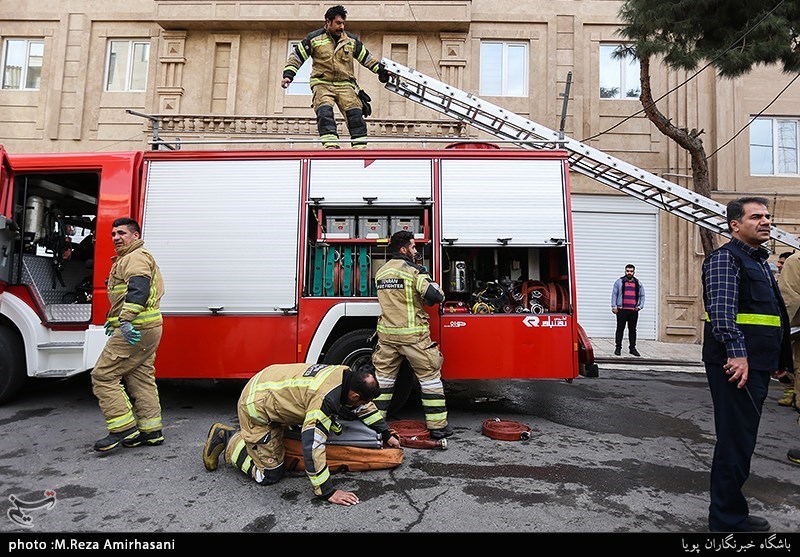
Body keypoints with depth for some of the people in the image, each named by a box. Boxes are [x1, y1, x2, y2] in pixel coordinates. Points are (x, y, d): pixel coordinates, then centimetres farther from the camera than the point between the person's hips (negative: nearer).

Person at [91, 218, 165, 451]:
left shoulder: (136, 257, -9)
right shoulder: (125, 259, 27)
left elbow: (138, 288, -26)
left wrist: (125, 320, -35)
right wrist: (113, 319, 35)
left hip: (134, 329, -11)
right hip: (147, 330, 11)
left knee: (103, 375, -5)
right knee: (142, 378, 11)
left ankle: (124, 428, -4)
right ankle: (151, 431, 16)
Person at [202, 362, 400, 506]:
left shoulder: (347, 375, -9)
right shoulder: (326, 398, -34)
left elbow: (365, 407, 9)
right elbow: (312, 445, -34)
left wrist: (387, 434, 15)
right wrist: (328, 492, -27)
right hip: (256, 406, -8)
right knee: (270, 475, 0)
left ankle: (238, 435, 29)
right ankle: (226, 439, 11)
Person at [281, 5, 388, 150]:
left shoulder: (351, 40, 13)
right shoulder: (314, 38, 5)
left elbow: (366, 57, 23)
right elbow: (296, 56, 7)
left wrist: (381, 70, 16)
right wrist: (288, 75, -4)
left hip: (345, 84, 2)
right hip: (322, 84, -2)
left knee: (355, 113, -17)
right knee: (324, 111, -27)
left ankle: (360, 146, -16)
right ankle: (330, 144, -34)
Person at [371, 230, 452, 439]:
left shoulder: (380, 272, 10)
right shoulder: (413, 270, -10)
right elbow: (435, 296, -16)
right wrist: (428, 280, 4)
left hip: (387, 334, 6)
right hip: (413, 334, -5)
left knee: (383, 376, 15)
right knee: (430, 376, 5)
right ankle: (437, 426, 10)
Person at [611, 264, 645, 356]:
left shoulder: (638, 283, 14)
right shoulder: (619, 282, 4)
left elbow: (642, 296, 17)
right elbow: (614, 294, 2)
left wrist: (640, 306, 5)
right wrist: (614, 306, -5)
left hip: (634, 311, 3)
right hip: (622, 310, -3)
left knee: (633, 330, 8)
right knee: (620, 329, -1)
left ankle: (632, 348, 16)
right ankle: (618, 347, 5)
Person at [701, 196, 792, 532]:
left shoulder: (760, 261, 22)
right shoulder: (725, 258, -9)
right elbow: (722, 310, -23)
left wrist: (778, 360, 28)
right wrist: (737, 352, -31)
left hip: (755, 366, 10)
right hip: (736, 365, -10)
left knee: (741, 440, 16)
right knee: (736, 441, -4)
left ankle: (731, 512, 29)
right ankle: (727, 521, 8)